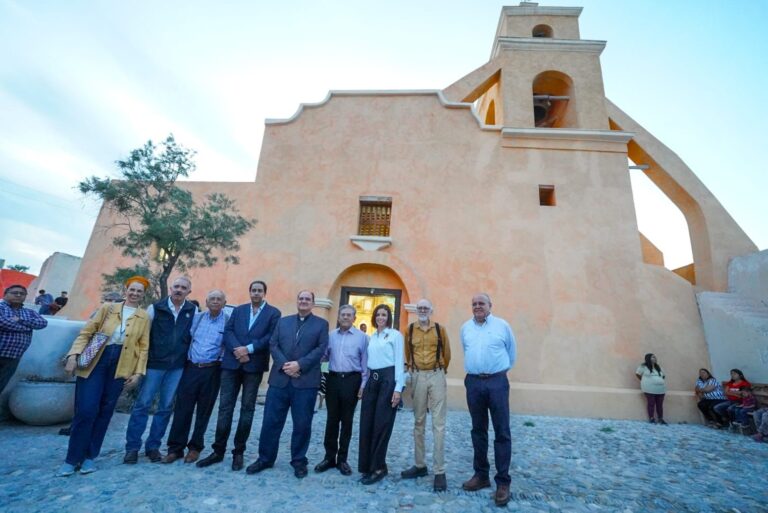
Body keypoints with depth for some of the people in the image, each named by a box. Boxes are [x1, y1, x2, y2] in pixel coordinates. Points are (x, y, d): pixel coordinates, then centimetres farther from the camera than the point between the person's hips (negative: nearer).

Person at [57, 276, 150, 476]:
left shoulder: (144, 318, 5)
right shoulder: (108, 308, 5)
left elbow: (143, 347, 4)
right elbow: (86, 332, 3)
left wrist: (138, 372, -2)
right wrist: (73, 355, -9)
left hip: (121, 367, 1)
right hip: (95, 361, -1)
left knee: (105, 411, 7)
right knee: (86, 410, -4)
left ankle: (89, 456, 22)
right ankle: (72, 458, 14)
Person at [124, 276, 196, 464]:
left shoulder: (193, 311, 2)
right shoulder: (155, 308, -2)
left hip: (177, 366, 2)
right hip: (154, 363, -1)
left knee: (166, 407, 8)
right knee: (142, 404, 2)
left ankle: (153, 446, 22)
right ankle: (132, 447, 16)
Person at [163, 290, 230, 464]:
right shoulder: (196, 318, 5)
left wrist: (222, 360, -13)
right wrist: (187, 356, 5)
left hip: (212, 371, -2)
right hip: (191, 368, 2)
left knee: (204, 411, 9)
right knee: (182, 408, 4)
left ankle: (195, 447, 26)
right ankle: (176, 447, 19)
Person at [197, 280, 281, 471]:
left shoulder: (273, 313, 0)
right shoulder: (238, 310, 12)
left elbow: (271, 338, -9)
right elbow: (228, 332, 1)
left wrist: (248, 349, -17)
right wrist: (238, 350, -15)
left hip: (254, 366, -2)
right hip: (231, 363, 3)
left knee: (247, 408, 7)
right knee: (225, 407, 6)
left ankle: (239, 452, 20)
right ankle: (218, 450, 20)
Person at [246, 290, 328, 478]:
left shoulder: (321, 324, 4)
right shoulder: (283, 321, 13)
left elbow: (321, 349, -6)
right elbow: (273, 345, 5)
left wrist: (299, 364, -16)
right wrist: (284, 364, -11)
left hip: (306, 381, -2)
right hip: (279, 379, 3)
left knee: (302, 424, 8)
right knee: (271, 421, 10)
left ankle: (299, 460, 26)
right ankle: (265, 458, 29)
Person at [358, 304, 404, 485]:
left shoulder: (395, 335, -4)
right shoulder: (371, 337, 14)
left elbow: (399, 362, -8)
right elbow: (367, 362, 16)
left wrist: (398, 388, -13)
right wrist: (363, 385, 13)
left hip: (388, 379, -6)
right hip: (372, 380, 6)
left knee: (381, 424, 1)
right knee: (366, 424, 9)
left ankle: (378, 467, 18)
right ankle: (367, 465, 25)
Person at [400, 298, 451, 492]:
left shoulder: (440, 329, -1)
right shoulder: (410, 330, 3)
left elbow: (447, 353, 9)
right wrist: (409, 368, 11)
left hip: (436, 376, -2)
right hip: (417, 376, 2)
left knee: (438, 423, 0)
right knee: (418, 422, 12)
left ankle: (440, 471, 9)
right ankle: (420, 465, 26)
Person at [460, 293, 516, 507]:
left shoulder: (502, 325, -2)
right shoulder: (466, 327, 7)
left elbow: (512, 352, 9)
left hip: (497, 382, -3)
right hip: (473, 382, 3)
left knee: (502, 432, 1)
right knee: (478, 431, 13)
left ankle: (503, 481, 13)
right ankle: (481, 475, 26)